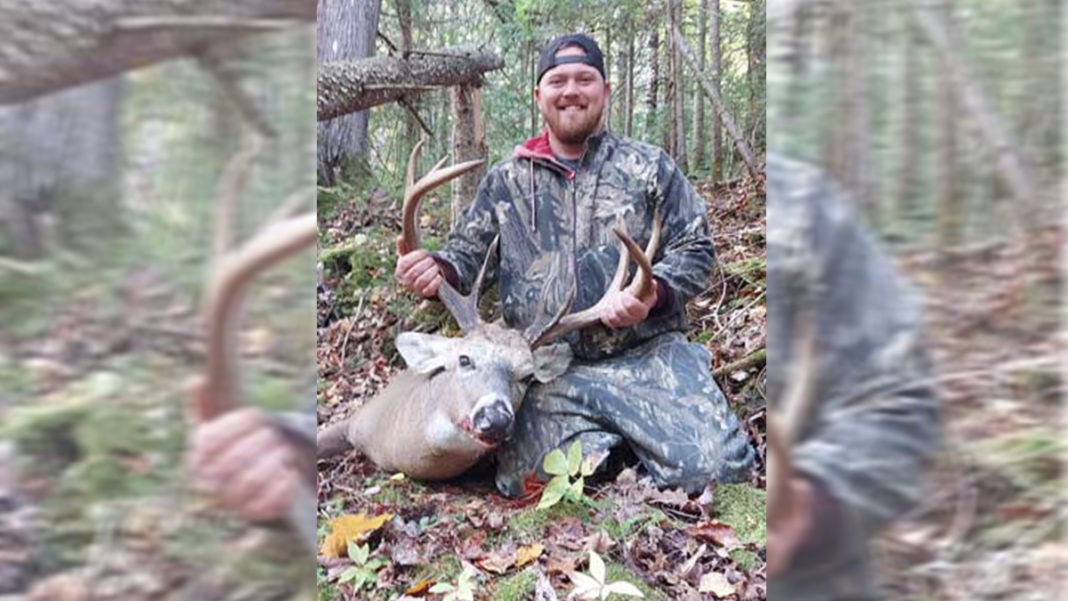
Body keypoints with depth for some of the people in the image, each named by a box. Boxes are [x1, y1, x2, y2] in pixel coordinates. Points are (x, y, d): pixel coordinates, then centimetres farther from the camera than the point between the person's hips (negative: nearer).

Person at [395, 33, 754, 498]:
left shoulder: (649, 167, 10)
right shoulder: (505, 181, 15)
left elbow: (695, 251, 8)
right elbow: (465, 255, 17)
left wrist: (652, 293, -14)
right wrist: (435, 272, -8)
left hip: (647, 355, 0)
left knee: (718, 465, -20)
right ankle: (603, 446, 10)